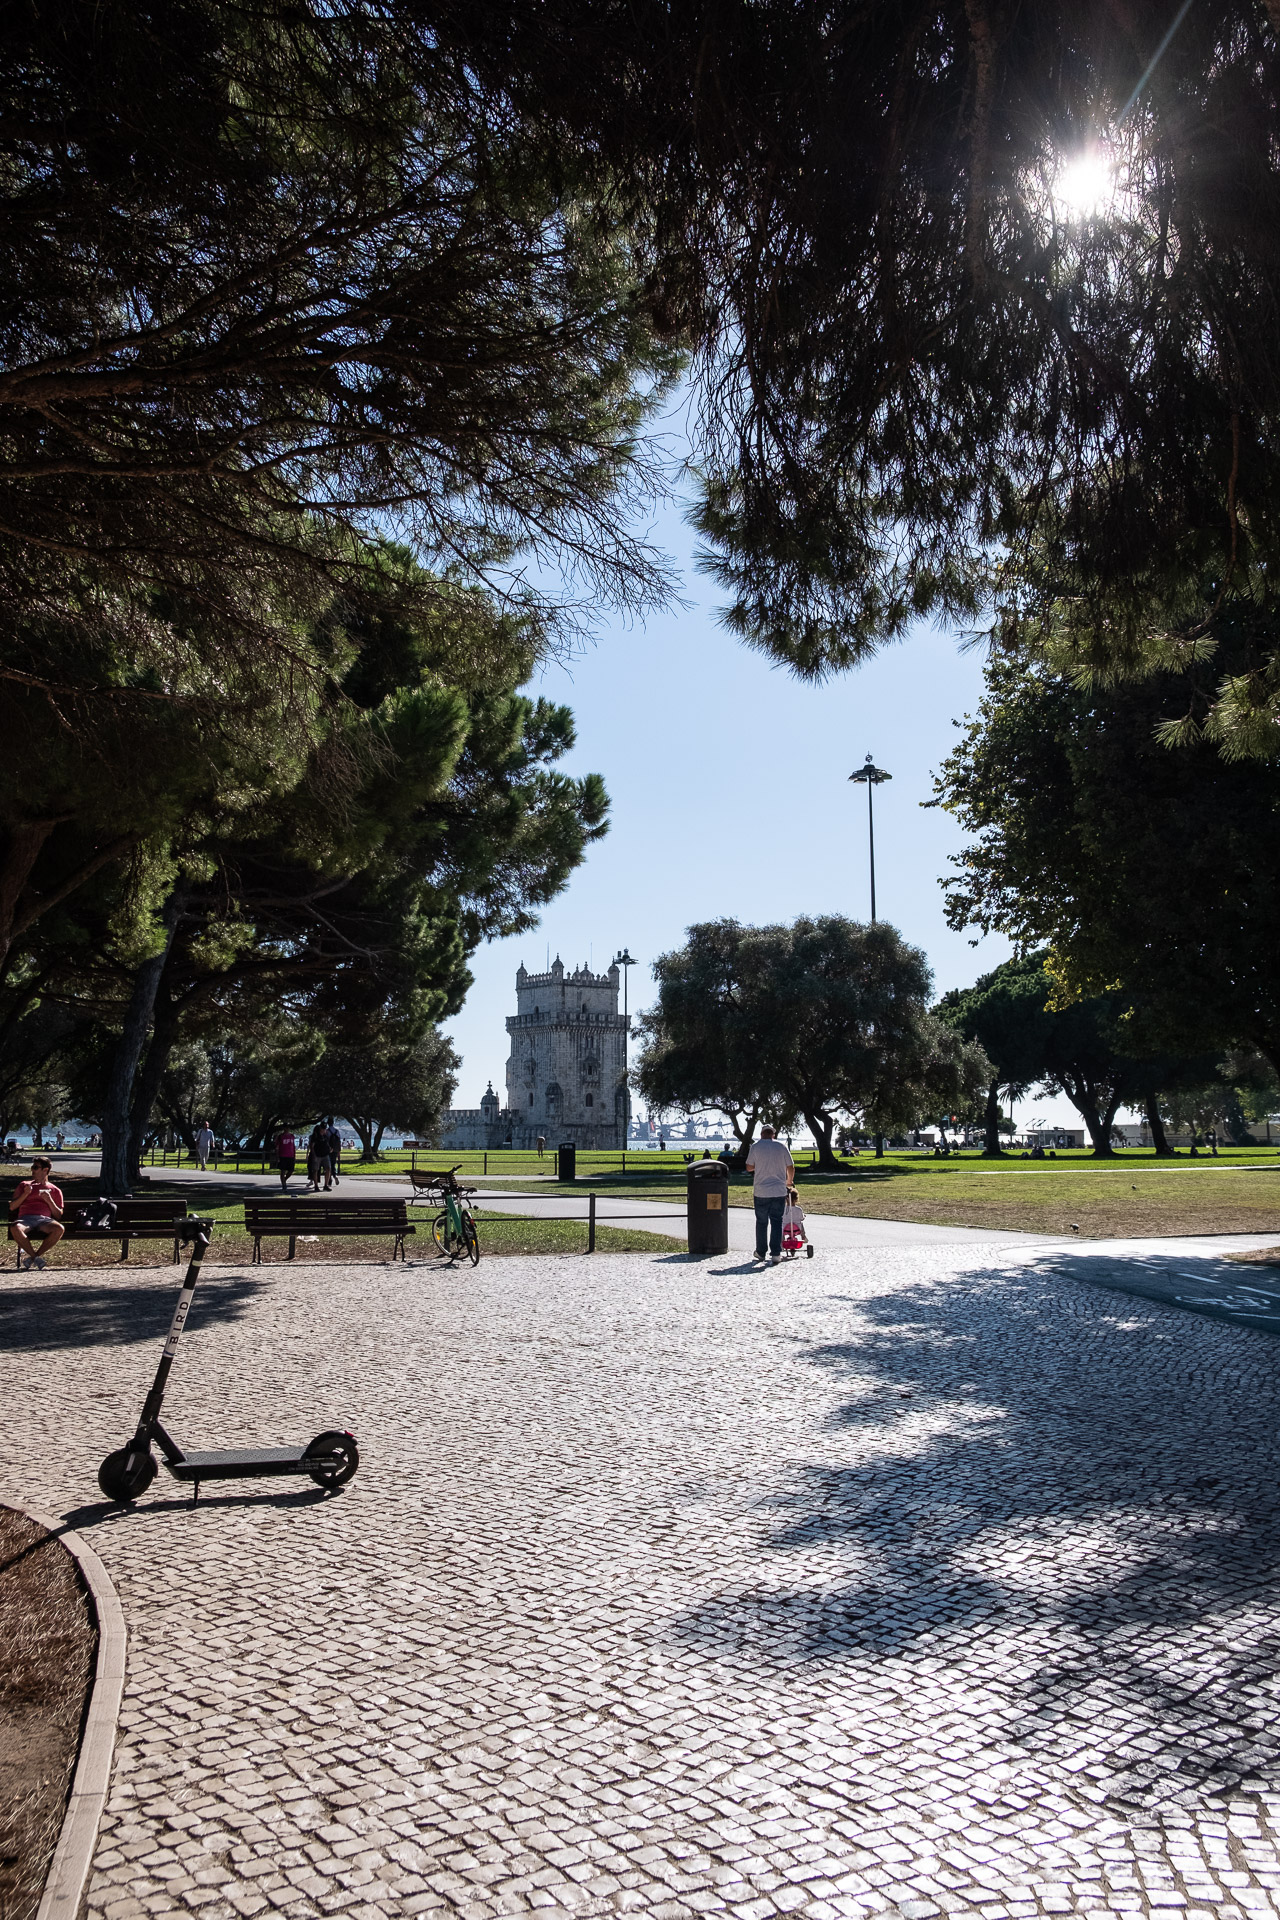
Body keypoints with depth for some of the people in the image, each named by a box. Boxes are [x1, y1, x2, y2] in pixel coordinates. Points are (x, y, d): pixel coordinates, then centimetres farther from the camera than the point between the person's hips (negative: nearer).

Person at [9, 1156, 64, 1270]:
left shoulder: (55, 1190, 22)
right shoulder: (24, 1185, 27)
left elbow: (58, 1216, 14)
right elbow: (12, 1207, 17)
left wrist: (49, 1200, -1)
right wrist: (25, 1194, 2)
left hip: (44, 1219, 0)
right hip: (25, 1218, 0)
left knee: (60, 1229, -35)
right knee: (15, 1228, -38)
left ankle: (34, 1256, -19)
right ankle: (36, 1257, -22)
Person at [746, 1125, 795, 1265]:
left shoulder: (756, 1147, -3)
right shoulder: (781, 1146, 1)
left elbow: (749, 1167, 1)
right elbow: (791, 1167, 6)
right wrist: (790, 1181, 24)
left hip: (761, 1192, 0)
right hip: (779, 1192, 1)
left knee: (761, 1222, 12)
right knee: (777, 1222, 3)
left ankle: (760, 1252, 19)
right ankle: (776, 1253, -6)